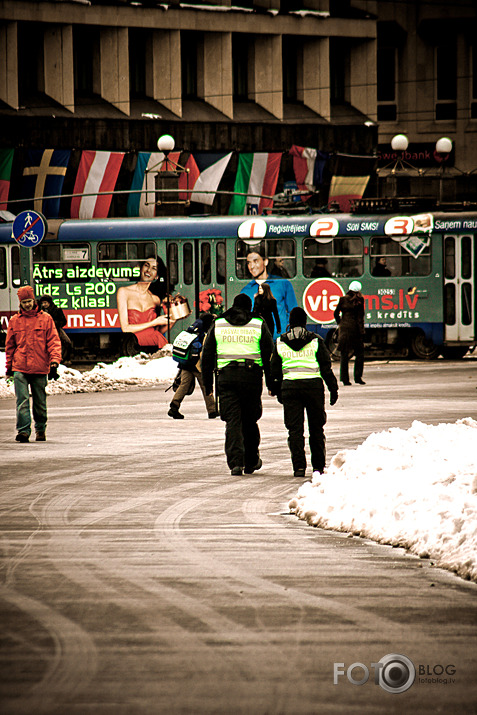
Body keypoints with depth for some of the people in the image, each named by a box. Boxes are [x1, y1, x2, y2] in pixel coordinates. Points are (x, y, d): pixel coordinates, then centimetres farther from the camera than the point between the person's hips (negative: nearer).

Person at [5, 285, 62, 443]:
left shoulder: (45, 319, 4)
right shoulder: (14, 321, 9)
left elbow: (54, 341, 1)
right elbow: (9, 346, 16)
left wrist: (54, 361, -11)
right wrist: (9, 367, 13)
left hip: (40, 368, 0)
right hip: (19, 369, 0)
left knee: (40, 402, 10)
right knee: (22, 400, -13)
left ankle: (40, 429, 25)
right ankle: (23, 430, -18)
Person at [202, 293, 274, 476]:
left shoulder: (218, 324, 10)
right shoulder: (259, 324, 7)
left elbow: (207, 355, 11)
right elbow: (269, 356, 5)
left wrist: (207, 384, 15)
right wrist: (271, 383, 9)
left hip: (227, 377, 0)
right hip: (252, 376, 0)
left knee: (232, 421, -2)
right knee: (250, 420, 13)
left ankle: (236, 462, -16)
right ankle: (251, 462, 21)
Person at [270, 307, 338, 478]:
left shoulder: (280, 343, 6)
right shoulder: (315, 341, 1)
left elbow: (275, 369, 11)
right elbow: (326, 367, 1)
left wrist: (277, 390, 21)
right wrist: (333, 389, 8)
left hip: (289, 386, 1)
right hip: (314, 385, -1)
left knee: (295, 429, 2)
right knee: (316, 428, 10)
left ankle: (299, 466, -8)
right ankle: (318, 466, 13)